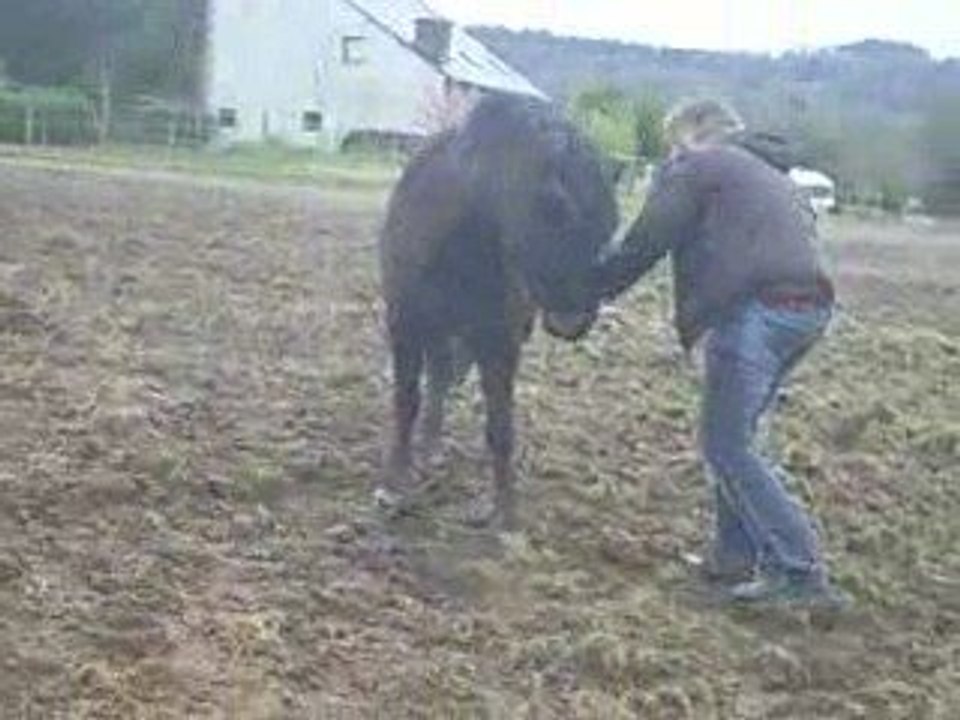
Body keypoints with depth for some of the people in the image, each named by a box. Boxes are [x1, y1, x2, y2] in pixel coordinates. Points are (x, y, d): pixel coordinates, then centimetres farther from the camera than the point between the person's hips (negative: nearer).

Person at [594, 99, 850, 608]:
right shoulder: (774, 175, 30)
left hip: (754, 311, -9)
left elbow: (645, 243, 0)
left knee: (725, 447, -3)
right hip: (811, 307, 9)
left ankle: (800, 573, -7)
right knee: (734, 438, 19)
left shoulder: (693, 168, 6)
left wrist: (594, 289, 11)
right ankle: (736, 559, 20)